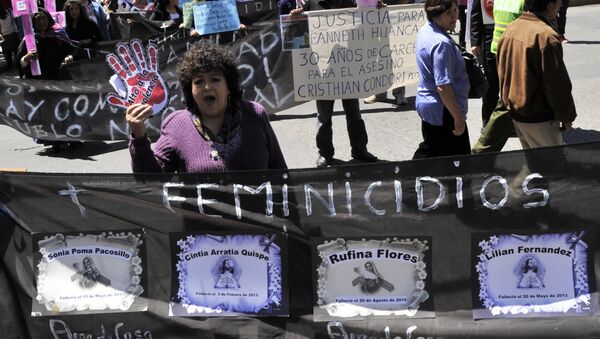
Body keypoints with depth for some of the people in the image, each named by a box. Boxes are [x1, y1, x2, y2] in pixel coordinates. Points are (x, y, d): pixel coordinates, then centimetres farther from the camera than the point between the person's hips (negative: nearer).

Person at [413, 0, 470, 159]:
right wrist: (458, 118, -23)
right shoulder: (442, 43, -25)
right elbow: (443, 87, -28)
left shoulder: (425, 31, 5)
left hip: (426, 104, 10)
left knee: (429, 152, 21)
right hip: (443, 111, -9)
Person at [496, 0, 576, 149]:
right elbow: (557, 84, -19)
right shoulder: (547, 37, -24)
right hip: (538, 118, -9)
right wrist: (566, 115, -7)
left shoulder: (511, 29, 3)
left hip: (514, 111, 9)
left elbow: (503, 72, 13)